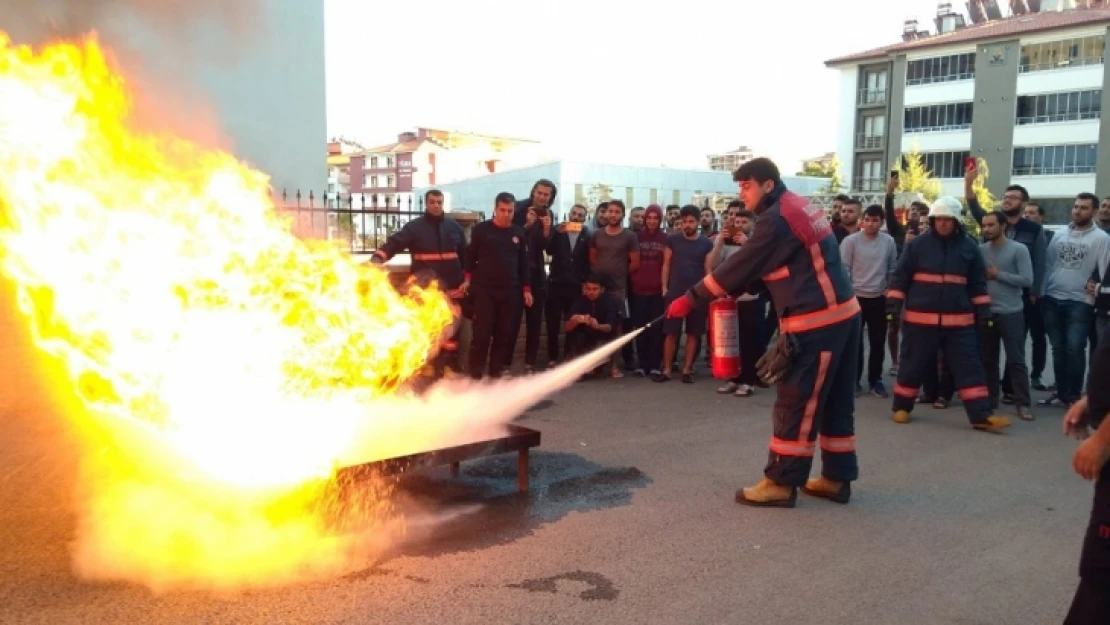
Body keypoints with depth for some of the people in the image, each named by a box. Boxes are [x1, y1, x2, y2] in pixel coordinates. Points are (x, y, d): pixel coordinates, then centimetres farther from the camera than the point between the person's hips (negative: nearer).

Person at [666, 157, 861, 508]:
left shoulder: (777, 218, -16)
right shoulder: (800, 208, 16)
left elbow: (739, 266, -15)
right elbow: (761, 267, 17)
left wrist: (690, 299, -9)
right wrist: (732, 293, 5)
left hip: (816, 323, -10)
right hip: (839, 316, 10)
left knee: (795, 404, -2)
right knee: (834, 401, 14)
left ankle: (781, 483, 6)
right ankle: (837, 478, 23)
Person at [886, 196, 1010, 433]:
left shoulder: (969, 246, 6)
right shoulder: (917, 244, -1)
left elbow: (978, 283, 11)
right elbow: (900, 277, 1)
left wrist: (983, 312, 7)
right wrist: (893, 305, -5)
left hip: (959, 319, 2)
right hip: (920, 318, -2)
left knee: (969, 366, 0)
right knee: (913, 364, 6)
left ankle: (981, 416, 3)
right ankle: (901, 406, 21)